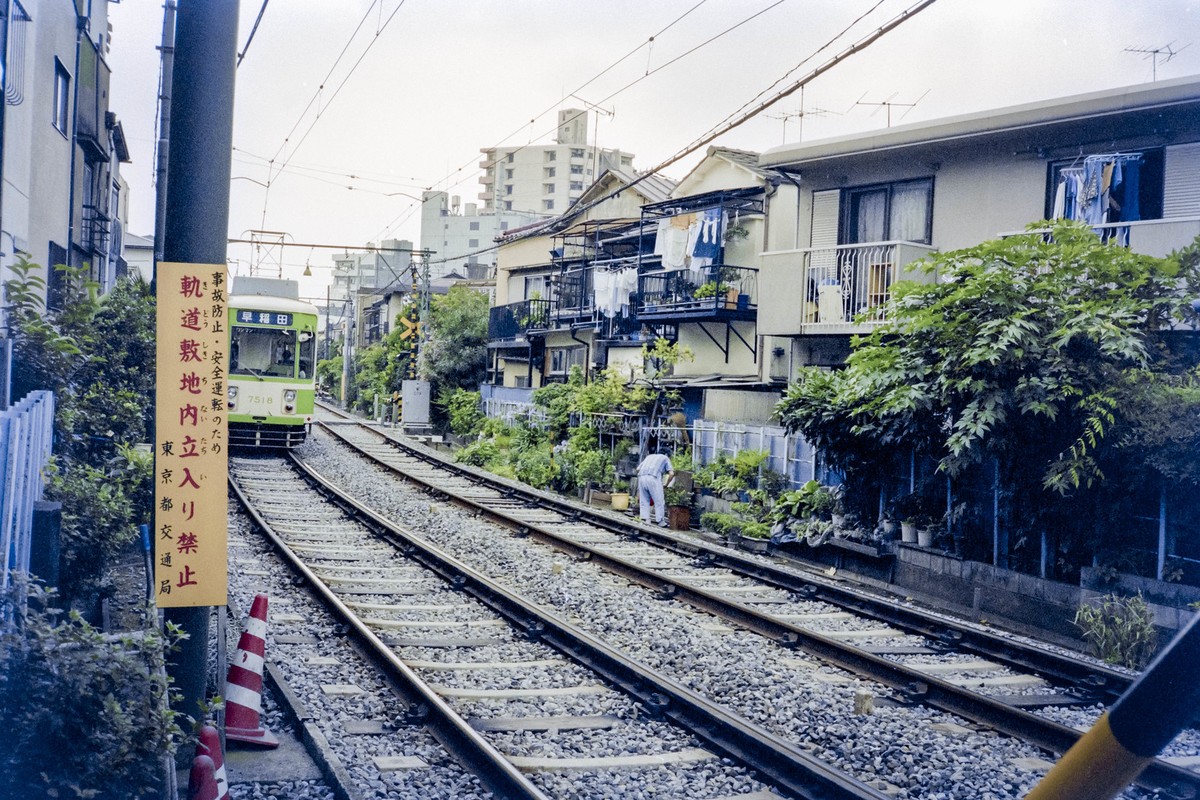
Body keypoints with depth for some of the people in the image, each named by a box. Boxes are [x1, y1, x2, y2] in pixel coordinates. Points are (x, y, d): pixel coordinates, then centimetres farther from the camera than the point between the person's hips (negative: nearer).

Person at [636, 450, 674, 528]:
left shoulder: (649, 456, 34)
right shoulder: (665, 458, 22)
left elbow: (638, 469, 21)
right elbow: (671, 473, 7)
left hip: (641, 477, 4)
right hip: (653, 478, -4)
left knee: (644, 501, 12)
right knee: (659, 501, 4)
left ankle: (645, 519, 5)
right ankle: (660, 521, 7)